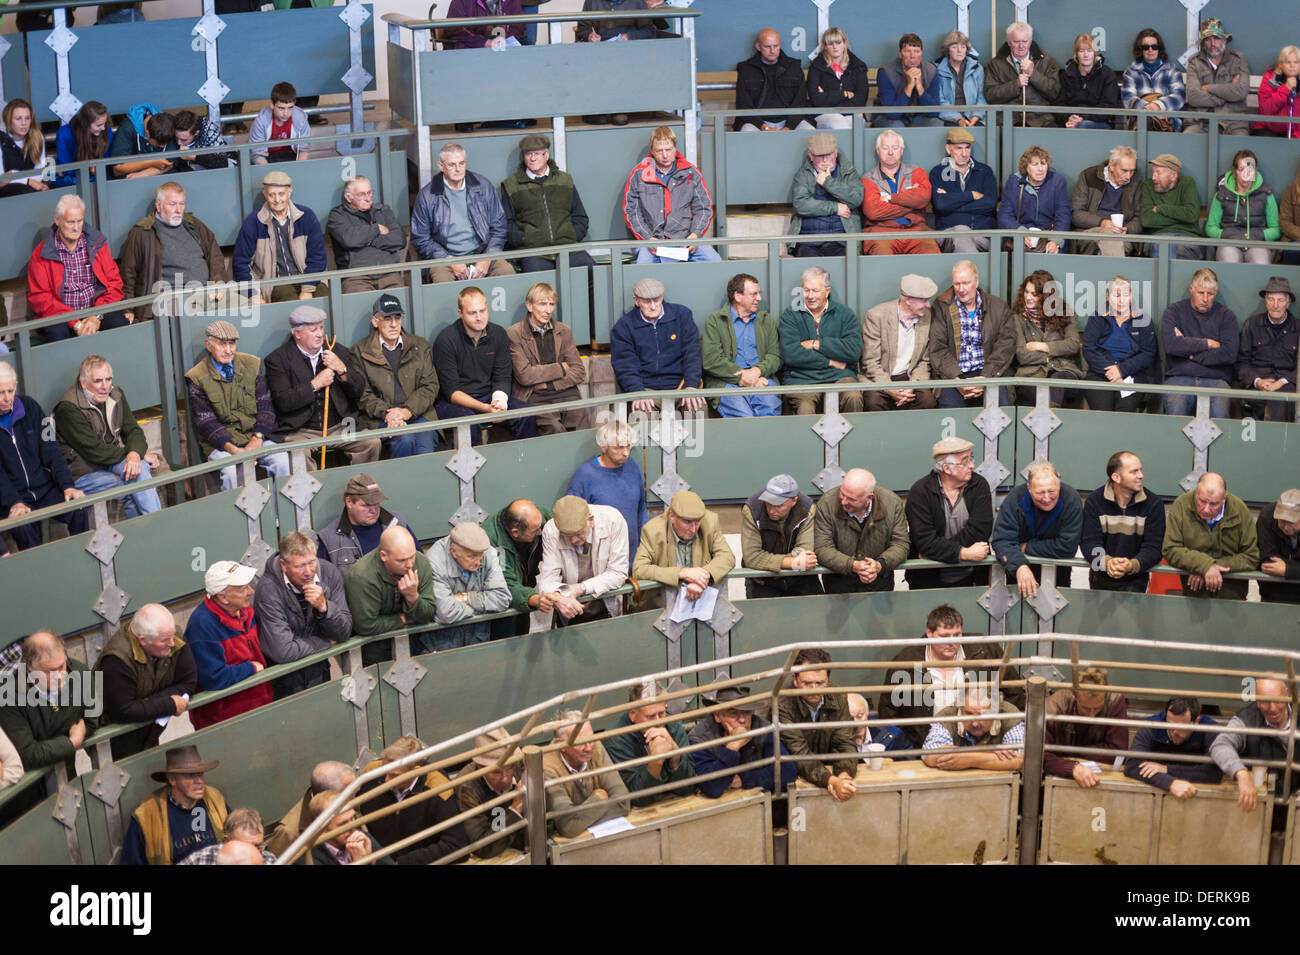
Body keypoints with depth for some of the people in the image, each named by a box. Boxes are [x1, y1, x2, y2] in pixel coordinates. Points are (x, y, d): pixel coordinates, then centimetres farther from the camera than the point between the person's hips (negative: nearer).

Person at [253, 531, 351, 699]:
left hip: (319, 672, 4)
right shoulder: (268, 590, -22)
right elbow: (283, 651, -26)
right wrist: (327, 642, -11)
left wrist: (324, 607, -23)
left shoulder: (330, 573, -7)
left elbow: (344, 633, -4)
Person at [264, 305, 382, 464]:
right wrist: (315, 384, -12)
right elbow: (282, 402, -10)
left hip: (339, 427, 3)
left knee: (372, 443, -21)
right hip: (300, 432, -3)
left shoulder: (340, 352, 13)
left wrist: (342, 370, -7)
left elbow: (359, 391, 10)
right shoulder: (278, 359, 1)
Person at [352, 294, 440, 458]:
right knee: (405, 439, -33)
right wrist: (386, 414, -14)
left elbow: (430, 386, 9)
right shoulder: (360, 351, 9)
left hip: (417, 413, 2)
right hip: (380, 419, -2)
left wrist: (408, 411, -9)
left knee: (425, 449, -30)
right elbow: (362, 395, 3)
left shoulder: (420, 346, 16)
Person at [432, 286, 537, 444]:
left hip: (488, 397, 5)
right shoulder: (445, 340, -13)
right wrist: (485, 408, -28)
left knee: (527, 415, -19)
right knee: (469, 424, -37)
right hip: (453, 402, -5)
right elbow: (451, 391, -15)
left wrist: (499, 402, -19)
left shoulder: (498, 334, 2)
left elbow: (502, 379, 4)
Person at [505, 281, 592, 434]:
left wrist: (548, 384, -6)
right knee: (555, 428, -30)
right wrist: (561, 368, -1)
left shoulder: (564, 331, 14)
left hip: (563, 392, 4)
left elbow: (579, 372, 9)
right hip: (532, 397, -4)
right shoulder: (514, 334, 1)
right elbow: (524, 375, -9)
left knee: (582, 416, -25)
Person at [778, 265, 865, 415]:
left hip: (839, 376, 1)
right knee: (804, 408, -34)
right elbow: (790, 354, -5)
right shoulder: (790, 315, 11)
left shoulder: (844, 313, 14)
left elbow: (854, 351, -2)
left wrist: (816, 344, -2)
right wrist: (830, 362, -5)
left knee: (853, 398, -32)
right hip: (801, 379, -1)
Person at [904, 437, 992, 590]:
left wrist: (936, 550, -14)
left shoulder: (979, 485, 2)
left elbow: (978, 531, -9)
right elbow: (925, 541, -15)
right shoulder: (920, 492, -6)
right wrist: (964, 553, -22)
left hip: (970, 578, 1)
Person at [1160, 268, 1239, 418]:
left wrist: (1190, 353, -2)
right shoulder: (1174, 311, 11)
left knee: (1219, 413, -30)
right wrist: (1207, 343, -1)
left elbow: (1229, 354, -1)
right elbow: (1170, 344, -8)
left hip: (1215, 379, 0)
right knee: (1175, 409, -32)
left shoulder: (1226, 315, 13)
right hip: (1179, 377, 0)